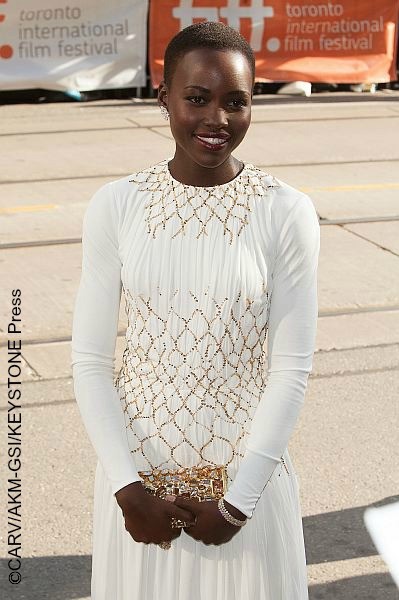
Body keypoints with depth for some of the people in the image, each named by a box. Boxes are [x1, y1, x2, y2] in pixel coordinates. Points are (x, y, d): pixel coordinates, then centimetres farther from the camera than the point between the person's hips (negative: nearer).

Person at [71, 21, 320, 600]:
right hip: (138, 470, 1)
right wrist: (126, 487, -10)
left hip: (248, 471, -1)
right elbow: (90, 359, -4)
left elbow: (292, 366, -8)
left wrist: (238, 501, -10)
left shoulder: (287, 213, -10)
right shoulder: (116, 205, -7)